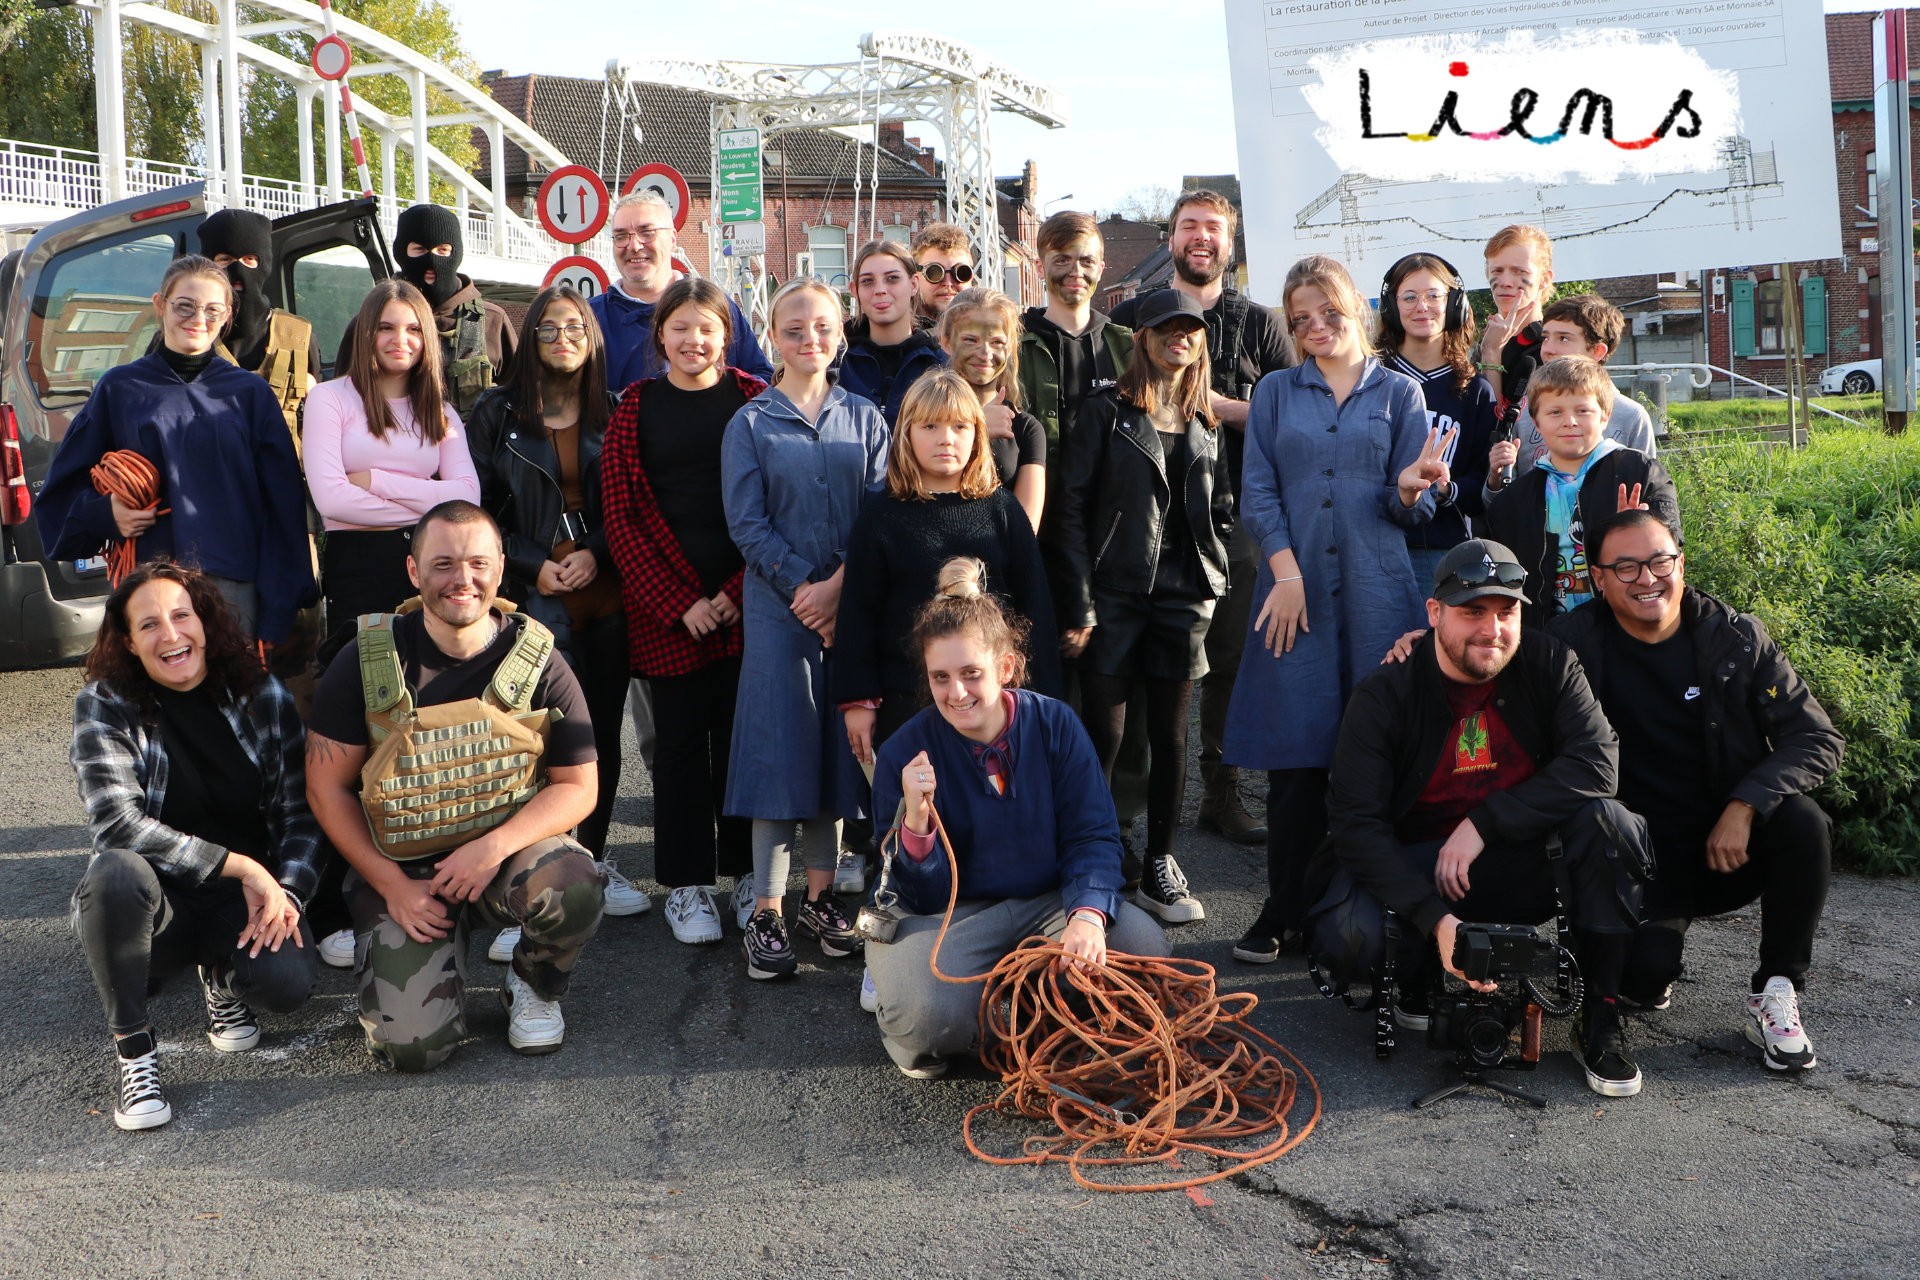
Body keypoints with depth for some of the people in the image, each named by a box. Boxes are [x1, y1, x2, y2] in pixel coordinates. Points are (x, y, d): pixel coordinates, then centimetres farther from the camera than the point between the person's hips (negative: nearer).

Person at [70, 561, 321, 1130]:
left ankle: (223, 978, 12)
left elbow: (302, 812, 3)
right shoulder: (104, 706, -8)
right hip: (155, 906, -1)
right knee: (114, 871, -36)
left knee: (288, 982, -29)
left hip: (251, 898, 1)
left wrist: (287, 892, -16)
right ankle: (133, 1049, -16)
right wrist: (240, 866, -25)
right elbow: (116, 822, -21)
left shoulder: (264, 698, -1)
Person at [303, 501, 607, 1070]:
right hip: (400, 867, 0)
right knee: (412, 1044, -17)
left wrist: (496, 845, -21)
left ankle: (534, 986, 2)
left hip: (510, 848, 0)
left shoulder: (538, 664, -7)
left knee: (575, 888, -35)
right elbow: (326, 788, -2)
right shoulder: (367, 664, -7)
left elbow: (578, 786, -4)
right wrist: (393, 885, -10)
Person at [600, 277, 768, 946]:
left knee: (741, 736, 6)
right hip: (665, 606, 0)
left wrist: (738, 591, -9)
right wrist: (678, 603, -7)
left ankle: (747, 868, 21)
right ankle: (686, 882, 16)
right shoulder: (636, 408, 5)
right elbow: (621, 515, 1)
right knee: (681, 741, 5)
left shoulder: (753, 400, 5)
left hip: (744, 601, 0)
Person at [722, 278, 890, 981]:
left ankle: (821, 896, 20)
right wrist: (804, 587, -13)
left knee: (837, 745, 8)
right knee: (777, 748, -3)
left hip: (853, 607, 3)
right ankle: (766, 912, 5)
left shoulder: (863, 417, 9)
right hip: (778, 607, -2)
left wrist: (838, 587, -12)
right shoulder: (751, 423, 3)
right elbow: (747, 523, -4)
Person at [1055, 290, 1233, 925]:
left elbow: (1221, 508, 24)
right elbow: (1071, 505, -6)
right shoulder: (1108, 412, 0)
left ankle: (1159, 869, 19)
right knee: (1103, 735, -4)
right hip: (1115, 595, -4)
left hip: (1183, 598, 4)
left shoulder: (1205, 424, 14)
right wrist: (1077, 603, -12)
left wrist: (1212, 566, 8)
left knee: (1171, 736, 8)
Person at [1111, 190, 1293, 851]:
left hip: (1235, 514, 1)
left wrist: (1216, 404, -10)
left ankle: (1224, 793, 13)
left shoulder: (1260, 324, 11)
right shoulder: (1131, 317, 12)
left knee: (1233, 658, 3)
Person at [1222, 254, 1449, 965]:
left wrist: (1409, 487, -15)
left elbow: (1408, 507, 8)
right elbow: (1258, 492, 7)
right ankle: (1285, 907, 9)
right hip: (1295, 589, 1)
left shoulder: (1399, 393, 12)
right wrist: (1286, 571, -6)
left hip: (1375, 591, 0)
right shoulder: (1275, 393, 14)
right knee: (1294, 752, -2)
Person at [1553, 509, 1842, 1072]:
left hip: (1734, 841, 2)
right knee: (1644, 972, -28)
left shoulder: (1736, 637, -3)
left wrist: (1745, 806, -20)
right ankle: (1653, 972, 14)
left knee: (1803, 820, -30)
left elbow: (1819, 740, -6)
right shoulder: (1574, 643, -6)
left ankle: (1776, 993, -8)